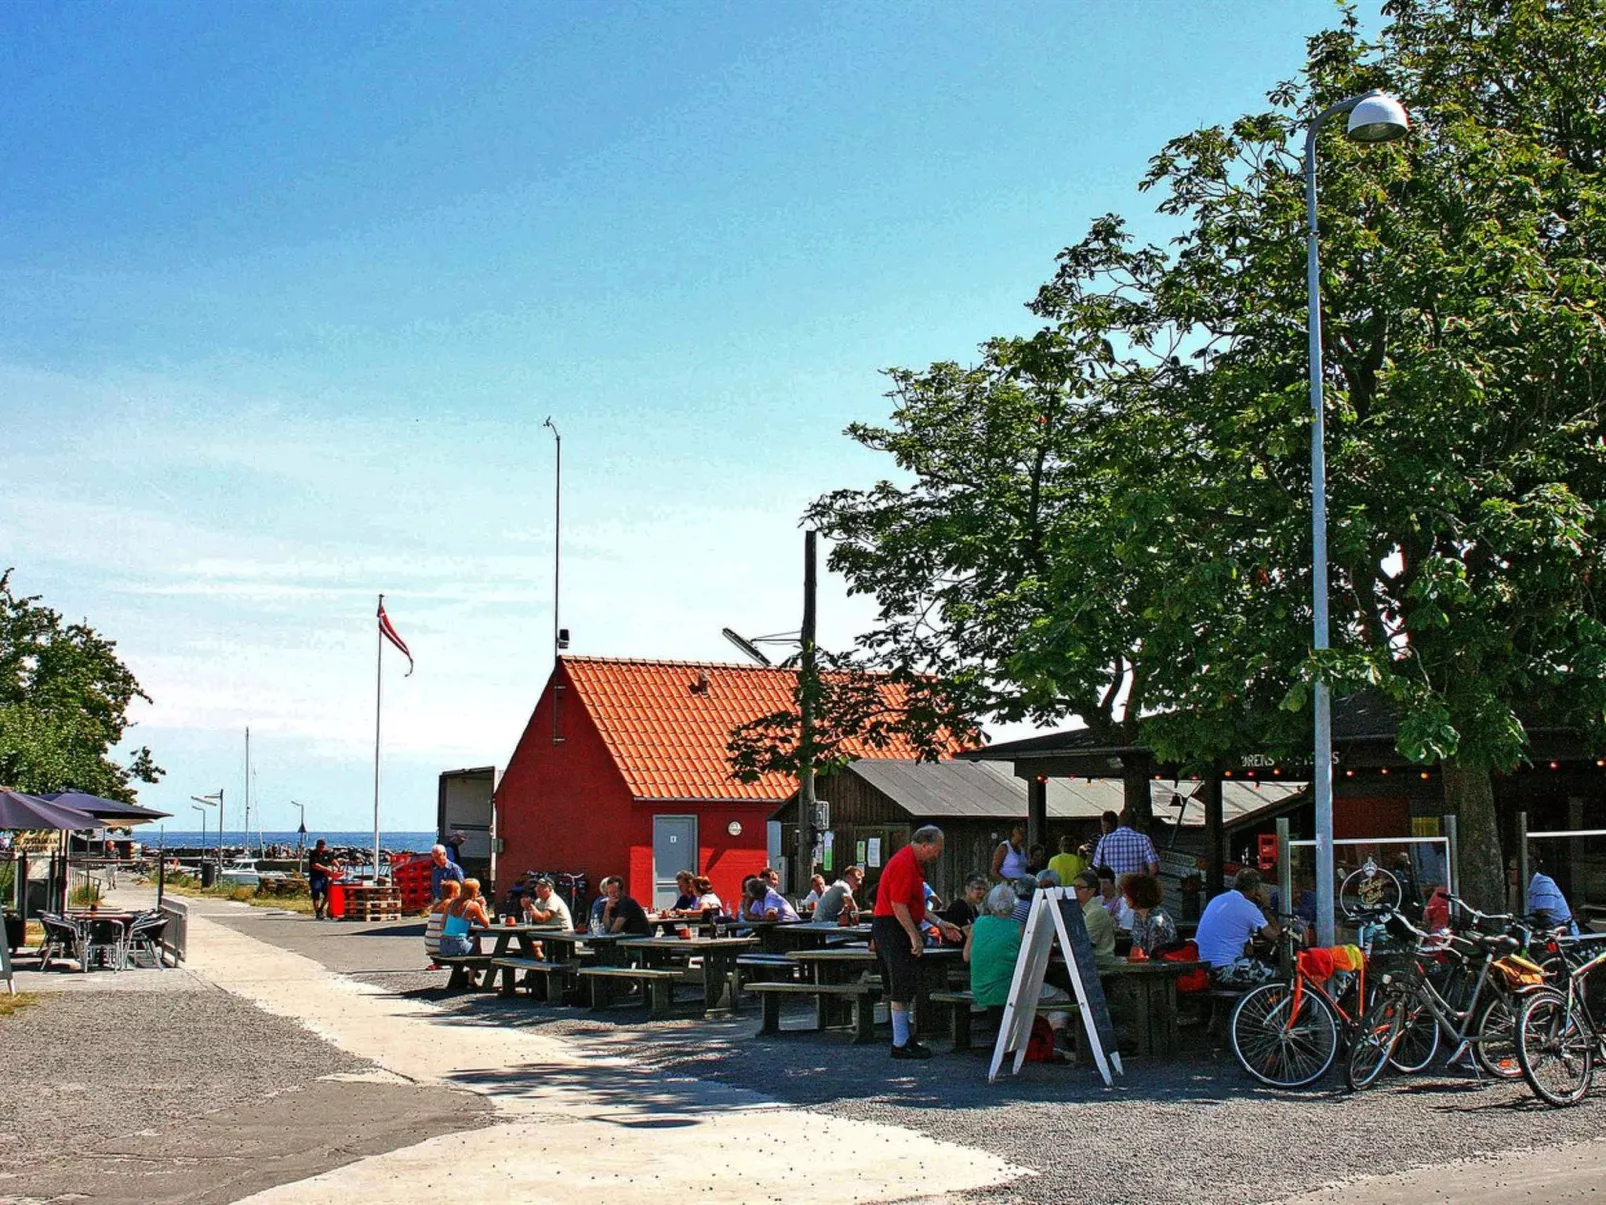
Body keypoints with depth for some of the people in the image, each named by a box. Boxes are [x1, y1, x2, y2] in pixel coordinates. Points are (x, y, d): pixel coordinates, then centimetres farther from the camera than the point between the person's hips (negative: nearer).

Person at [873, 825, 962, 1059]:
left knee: (898, 988, 14)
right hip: (892, 928, -11)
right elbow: (898, 905, -23)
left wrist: (938, 924, 21)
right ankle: (901, 1044, -4)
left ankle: (904, 1037, 21)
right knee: (902, 988, -7)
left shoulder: (912, 863, 17)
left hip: (898, 928, 11)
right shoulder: (904, 864, -18)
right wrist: (915, 936, -23)